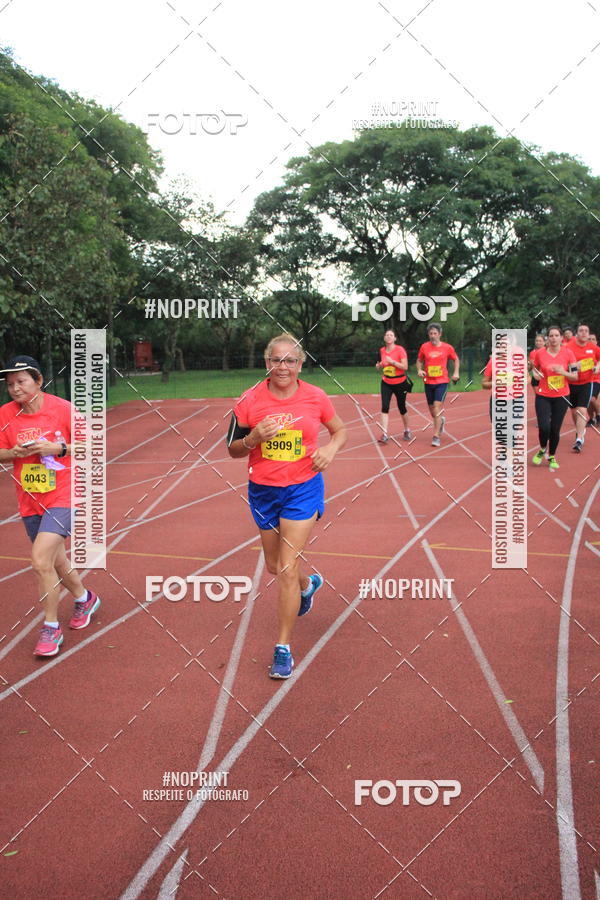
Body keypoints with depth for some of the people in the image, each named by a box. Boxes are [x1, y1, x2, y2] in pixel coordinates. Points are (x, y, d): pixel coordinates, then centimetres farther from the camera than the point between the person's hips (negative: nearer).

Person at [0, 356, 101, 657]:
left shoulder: (62, 408, -11)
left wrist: (57, 448, -19)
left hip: (62, 497, -5)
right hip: (30, 501, 5)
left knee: (40, 560, -19)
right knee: (56, 561, 17)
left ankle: (51, 628, -1)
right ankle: (84, 598, 46)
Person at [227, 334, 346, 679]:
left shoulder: (316, 397, -7)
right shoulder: (250, 399, -7)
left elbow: (340, 430, 10)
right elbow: (233, 449, 0)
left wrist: (331, 448, -12)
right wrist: (253, 438, -21)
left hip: (303, 489, -2)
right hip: (262, 491, 3)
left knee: (287, 569, -7)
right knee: (275, 566, 18)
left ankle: (284, 648, 7)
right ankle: (309, 583, 54)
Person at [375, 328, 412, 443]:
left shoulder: (400, 350, -12)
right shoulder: (382, 350, 3)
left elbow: (405, 366, -17)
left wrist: (392, 362, -26)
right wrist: (379, 366, -2)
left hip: (400, 383, -3)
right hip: (386, 383, 3)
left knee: (402, 408, 9)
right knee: (384, 407, -13)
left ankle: (407, 431, 32)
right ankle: (384, 435, -14)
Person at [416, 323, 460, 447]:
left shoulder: (447, 347, -3)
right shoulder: (424, 347, 0)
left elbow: (456, 360, 13)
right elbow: (419, 360, 14)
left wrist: (456, 372, 1)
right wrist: (419, 370, -5)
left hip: (442, 381, -3)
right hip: (428, 382, 3)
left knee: (437, 405, -17)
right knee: (432, 409, 11)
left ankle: (436, 436, -13)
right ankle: (441, 421, 47)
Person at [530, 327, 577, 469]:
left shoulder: (568, 353, -4)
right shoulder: (539, 353, -4)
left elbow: (575, 376, -1)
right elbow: (534, 369, 15)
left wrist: (563, 372, -19)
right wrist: (536, 374, -8)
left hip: (561, 396, 1)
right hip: (543, 396, -1)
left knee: (555, 429, 4)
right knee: (544, 427, -14)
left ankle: (552, 456, 27)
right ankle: (542, 450, 18)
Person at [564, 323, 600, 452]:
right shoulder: (568, 347, -11)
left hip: (586, 383, 0)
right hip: (571, 383, 0)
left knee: (582, 410, -12)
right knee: (574, 410, 14)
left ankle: (579, 439, -13)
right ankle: (580, 430, 41)